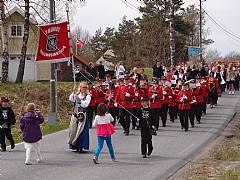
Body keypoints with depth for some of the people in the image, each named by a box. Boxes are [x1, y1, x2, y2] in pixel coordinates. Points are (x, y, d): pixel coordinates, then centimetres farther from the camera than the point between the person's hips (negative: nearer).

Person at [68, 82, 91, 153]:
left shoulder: (87, 96, 1)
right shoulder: (76, 95, 13)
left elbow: (85, 104, -11)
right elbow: (71, 99, -4)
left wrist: (79, 99, -20)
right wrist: (73, 91, -12)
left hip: (82, 114, -4)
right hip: (75, 114, 4)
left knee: (81, 131, -7)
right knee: (73, 129, 4)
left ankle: (81, 147, -4)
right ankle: (74, 145, 16)